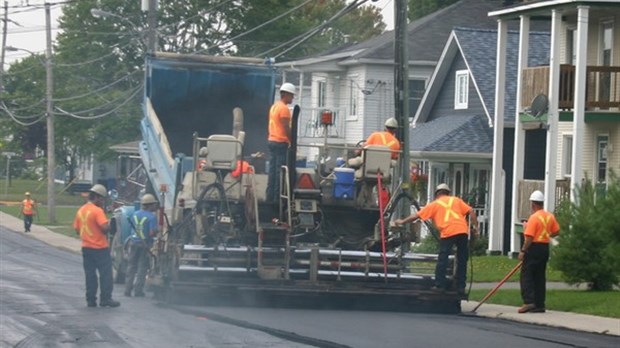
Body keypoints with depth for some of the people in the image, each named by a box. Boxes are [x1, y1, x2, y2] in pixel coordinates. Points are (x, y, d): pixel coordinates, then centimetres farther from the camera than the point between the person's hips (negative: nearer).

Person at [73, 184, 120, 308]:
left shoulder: (81, 210, 9)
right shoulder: (97, 211, -15)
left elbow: (76, 228, 14)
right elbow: (105, 227, -24)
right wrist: (110, 225, -4)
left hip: (86, 247, 7)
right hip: (100, 248, -7)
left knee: (90, 274, 10)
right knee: (105, 274, 0)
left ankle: (90, 300, 9)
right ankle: (105, 299, -2)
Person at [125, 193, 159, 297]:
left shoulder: (135, 214, 7)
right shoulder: (152, 217, -13)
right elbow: (152, 233, -20)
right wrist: (156, 232, 0)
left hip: (133, 242, 5)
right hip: (145, 244, -5)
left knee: (131, 266, 12)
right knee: (142, 267, 1)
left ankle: (127, 290, 11)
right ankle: (138, 291, -1)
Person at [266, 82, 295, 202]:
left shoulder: (274, 106, 15)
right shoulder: (284, 108, -13)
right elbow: (286, 128, -17)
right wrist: (293, 142, -11)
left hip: (272, 141, 9)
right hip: (281, 142, -9)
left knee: (272, 170, 11)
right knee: (280, 171, -7)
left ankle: (270, 196, 13)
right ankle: (277, 197, -7)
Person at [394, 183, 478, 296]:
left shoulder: (435, 204, 18)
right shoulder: (456, 200, 24)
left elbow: (417, 215, 20)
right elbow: (471, 212, 12)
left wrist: (403, 221, 32)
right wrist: (475, 227, 11)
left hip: (448, 232, -3)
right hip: (462, 231, 3)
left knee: (442, 259, 3)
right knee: (462, 260, 10)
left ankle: (440, 285, -1)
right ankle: (461, 287, 11)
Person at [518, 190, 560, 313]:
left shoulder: (534, 217, -15)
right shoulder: (550, 216, 6)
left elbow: (529, 237, -19)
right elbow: (556, 231, 14)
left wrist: (523, 251, -14)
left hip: (534, 248, -7)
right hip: (545, 247, 7)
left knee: (526, 275, -5)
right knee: (540, 277, 11)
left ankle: (529, 302, -17)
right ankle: (539, 304, 10)